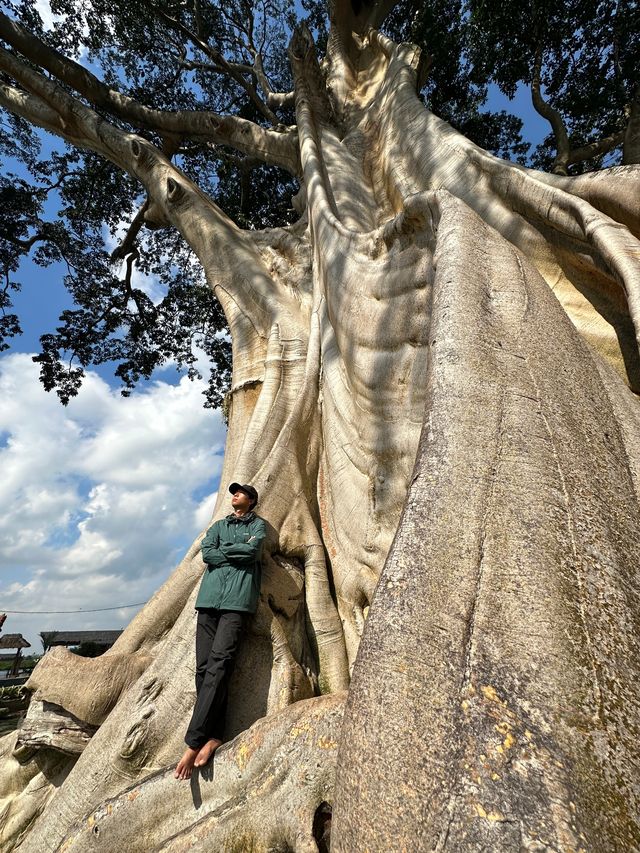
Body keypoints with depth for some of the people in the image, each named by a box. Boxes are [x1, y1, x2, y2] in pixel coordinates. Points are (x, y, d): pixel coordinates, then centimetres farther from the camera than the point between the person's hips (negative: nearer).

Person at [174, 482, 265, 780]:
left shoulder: (257, 524, 13)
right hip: (209, 596, 4)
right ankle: (214, 736, 4)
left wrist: (223, 549, 4)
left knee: (219, 665, -14)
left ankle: (193, 741, -12)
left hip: (238, 599, -4)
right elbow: (206, 554, 7)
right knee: (204, 667, -3)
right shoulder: (218, 525, 24)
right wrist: (236, 553, -2)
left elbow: (252, 549, -7)